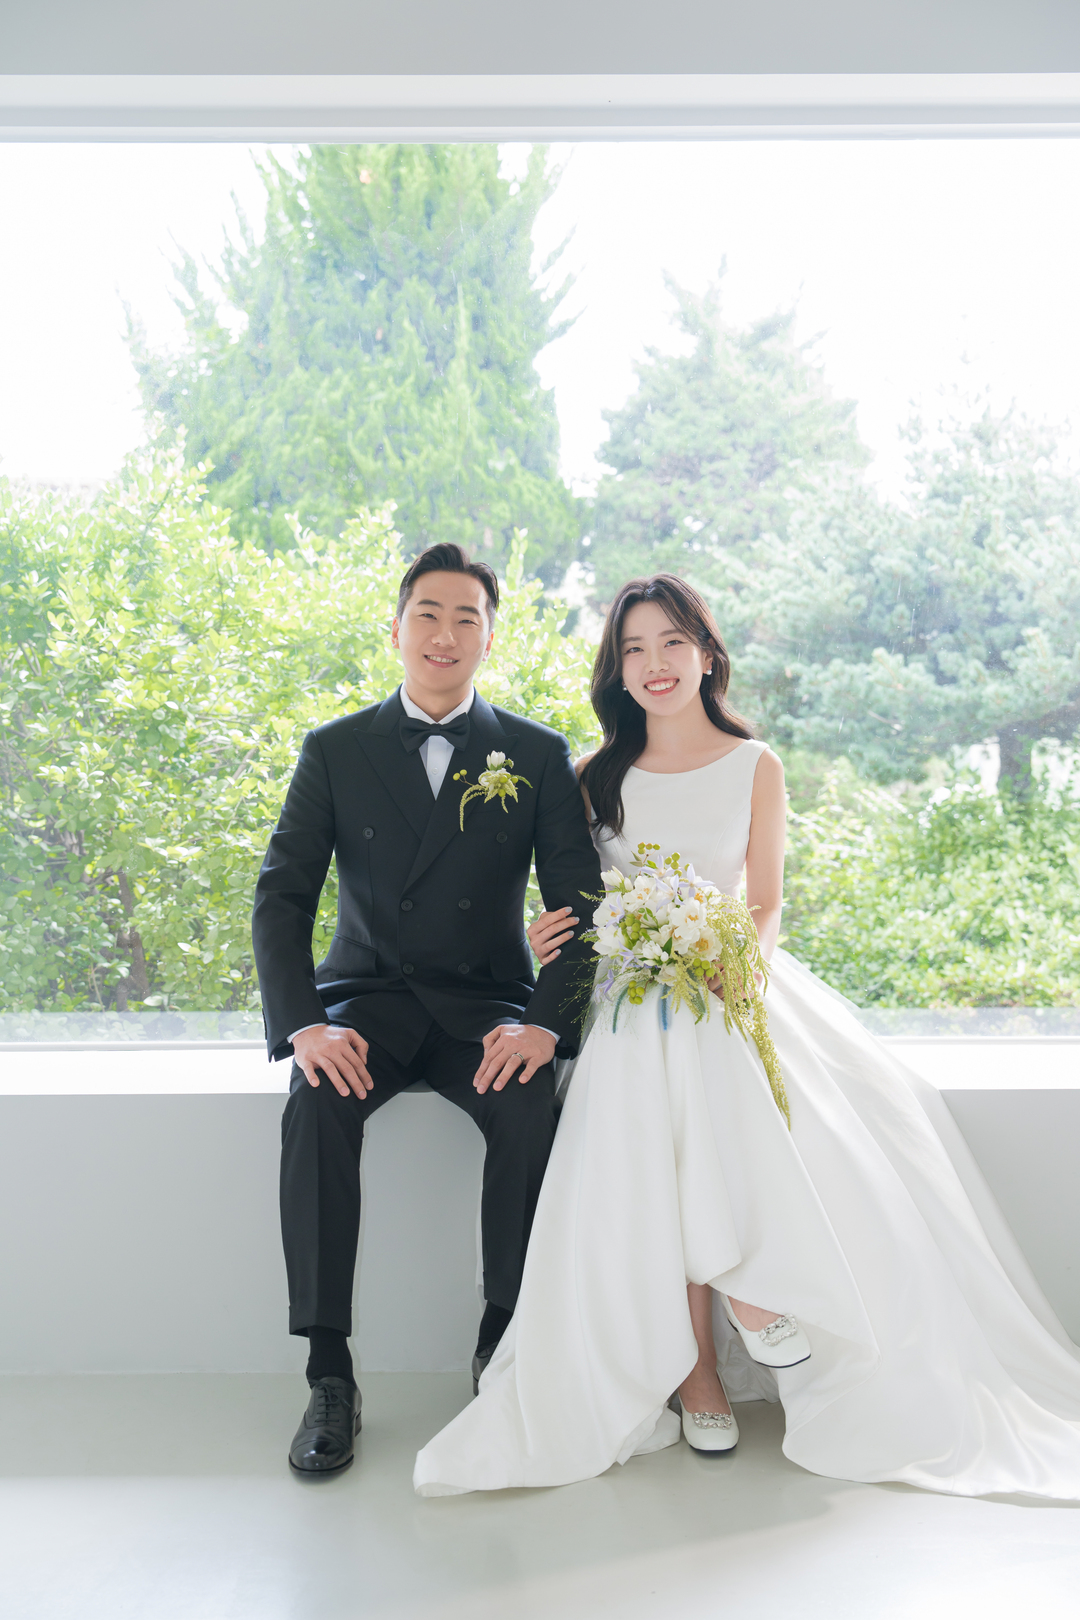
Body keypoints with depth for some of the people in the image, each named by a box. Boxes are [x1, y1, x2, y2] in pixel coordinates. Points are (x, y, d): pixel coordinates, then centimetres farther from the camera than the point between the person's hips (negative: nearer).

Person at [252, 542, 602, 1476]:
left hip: (487, 1001, 0)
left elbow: (580, 904, -2)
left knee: (535, 1104, -29)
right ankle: (330, 1373, -17)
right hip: (368, 995, 1)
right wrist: (303, 1023, -20)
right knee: (318, 1105, -29)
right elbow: (281, 897, -3)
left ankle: (505, 1343, -8)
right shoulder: (335, 751, 3)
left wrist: (546, 1022, -19)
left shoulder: (539, 756, 2)